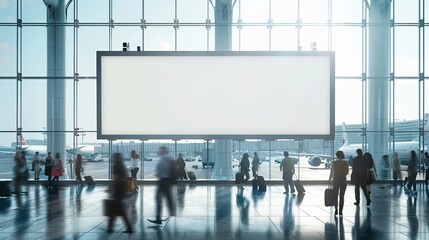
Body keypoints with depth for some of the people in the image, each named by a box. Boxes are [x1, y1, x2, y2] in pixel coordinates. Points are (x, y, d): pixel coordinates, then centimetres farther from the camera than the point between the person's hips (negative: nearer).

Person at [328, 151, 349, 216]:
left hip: (336, 179, -1)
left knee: (335, 195, 11)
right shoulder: (346, 162, -2)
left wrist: (330, 179, 7)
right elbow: (347, 172, 1)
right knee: (342, 196, 8)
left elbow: (331, 172, -6)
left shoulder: (334, 162, -6)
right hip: (343, 180, 1)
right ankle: (341, 211, 6)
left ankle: (336, 209, -4)